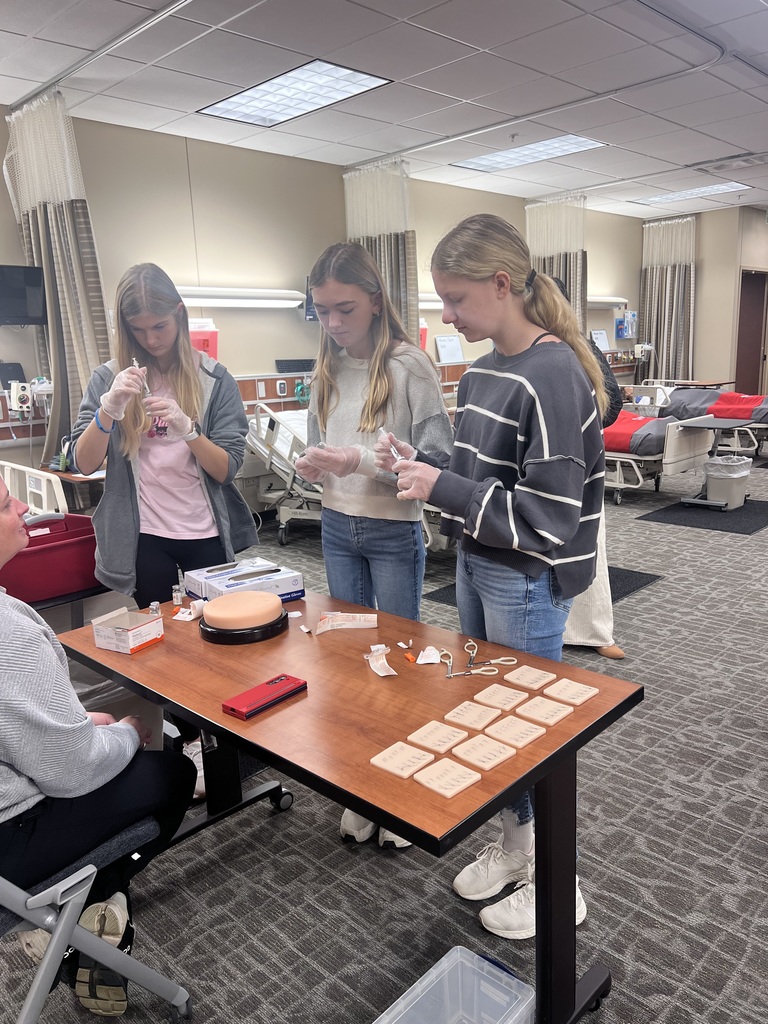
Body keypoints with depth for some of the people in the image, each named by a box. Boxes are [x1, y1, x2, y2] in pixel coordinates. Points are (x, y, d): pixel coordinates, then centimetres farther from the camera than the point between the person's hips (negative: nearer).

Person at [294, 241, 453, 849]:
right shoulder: (327, 370, 4)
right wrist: (313, 466, -9)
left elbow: (437, 458, -17)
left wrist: (360, 460, -26)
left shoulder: (409, 365, -14)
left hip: (395, 533, -5)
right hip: (338, 529, 6)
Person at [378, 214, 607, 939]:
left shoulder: (553, 375, -20)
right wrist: (419, 463, -1)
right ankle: (514, 844, 41)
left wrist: (441, 487, -23)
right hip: (475, 566, 8)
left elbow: (547, 515, -24)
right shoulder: (483, 370, 7)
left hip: (527, 582, -8)